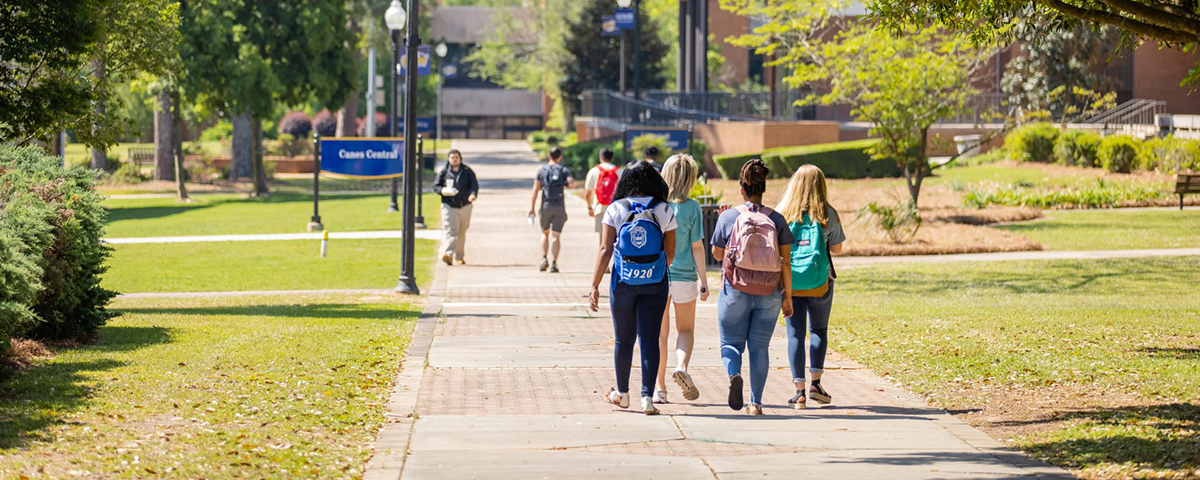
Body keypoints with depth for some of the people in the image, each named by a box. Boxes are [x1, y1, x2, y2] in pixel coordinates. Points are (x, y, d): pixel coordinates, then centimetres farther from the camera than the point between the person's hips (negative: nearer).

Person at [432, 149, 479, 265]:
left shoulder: (467, 171, 4)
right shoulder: (444, 172, 3)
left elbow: (474, 184, -2)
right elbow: (435, 186, 8)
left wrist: (473, 194, -23)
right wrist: (442, 190, -15)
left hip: (465, 206, 2)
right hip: (449, 206, -2)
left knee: (461, 233, 12)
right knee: (450, 231, -17)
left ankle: (459, 256, 24)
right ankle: (448, 254, -31)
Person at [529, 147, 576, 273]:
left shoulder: (541, 170, 6)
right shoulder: (564, 170, 4)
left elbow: (536, 189, 0)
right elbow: (572, 184, -13)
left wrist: (532, 207, 0)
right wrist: (566, 185, 12)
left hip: (546, 206, 1)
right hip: (559, 206, -1)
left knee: (545, 233, 20)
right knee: (555, 236, -1)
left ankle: (544, 259, 5)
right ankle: (553, 263, -13)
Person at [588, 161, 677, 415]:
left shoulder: (615, 210, -5)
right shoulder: (664, 211, -2)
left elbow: (606, 250, -8)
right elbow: (670, 253, 3)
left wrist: (595, 286, -5)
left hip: (623, 282, 0)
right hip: (655, 283, 0)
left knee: (624, 339, 13)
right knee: (649, 339, 0)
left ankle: (622, 393, 27)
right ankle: (647, 396, -9)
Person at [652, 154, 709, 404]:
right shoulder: (691, 207, -9)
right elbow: (697, 247, -7)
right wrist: (703, 280, 1)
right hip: (684, 275, -1)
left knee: (660, 333, 12)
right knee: (686, 330, 14)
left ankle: (659, 388, 12)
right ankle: (682, 366, -14)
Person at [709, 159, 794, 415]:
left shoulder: (728, 217, -4)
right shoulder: (777, 220, -1)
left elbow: (717, 254, 6)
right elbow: (785, 261, 0)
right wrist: (788, 296, 6)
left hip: (736, 291, -2)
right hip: (769, 293, 2)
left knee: (731, 343, 8)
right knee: (760, 346, 10)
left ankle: (734, 374, -23)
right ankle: (756, 402, 8)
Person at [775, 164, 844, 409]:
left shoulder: (783, 213, -1)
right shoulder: (827, 214, -3)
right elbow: (836, 248, 5)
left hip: (789, 281, 0)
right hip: (819, 281, 0)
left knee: (795, 334, 3)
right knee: (819, 330, 15)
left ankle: (799, 390, -1)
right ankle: (816, 383, 6)